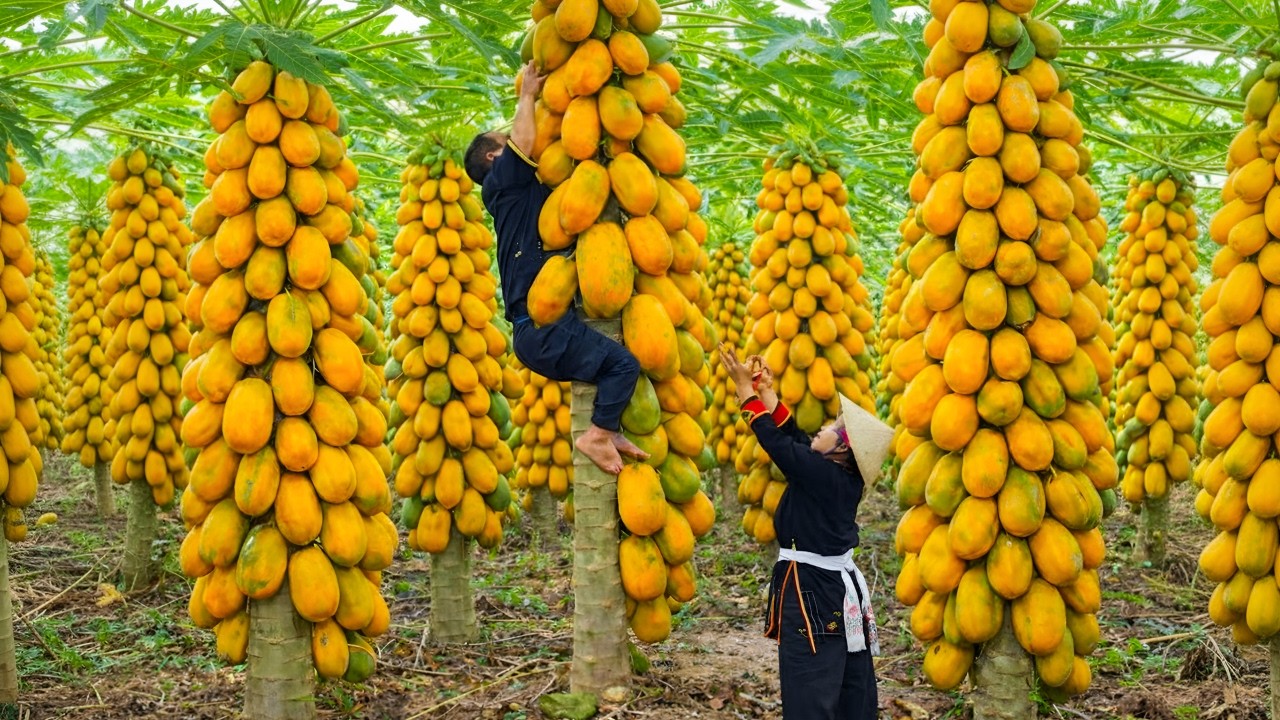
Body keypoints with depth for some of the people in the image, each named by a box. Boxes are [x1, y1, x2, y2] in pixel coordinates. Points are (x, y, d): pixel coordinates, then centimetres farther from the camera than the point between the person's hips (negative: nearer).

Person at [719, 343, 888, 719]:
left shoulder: (820, 473, -18)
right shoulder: (845, 476, 5)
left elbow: (775, 440, -13)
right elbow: (791, 437, 11)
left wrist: (746, 388, -5)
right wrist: (766, 390, 11)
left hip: (811, 591, -9)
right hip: (840, 586, 9)